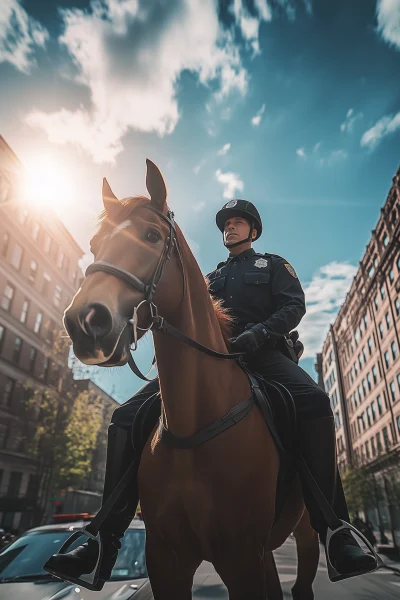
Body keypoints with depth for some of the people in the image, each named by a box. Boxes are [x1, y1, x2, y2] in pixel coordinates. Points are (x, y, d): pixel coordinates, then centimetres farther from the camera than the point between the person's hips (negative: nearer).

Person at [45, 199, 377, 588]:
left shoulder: (273, 264, 22)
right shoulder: (211, 277, 33)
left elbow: (294, 305, 5)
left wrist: (259, 333, -16)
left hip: (261, 354, -3)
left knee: (313, 401, -37)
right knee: (128, 417, -15)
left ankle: (333, 530, -27)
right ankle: (106, 538, -10)